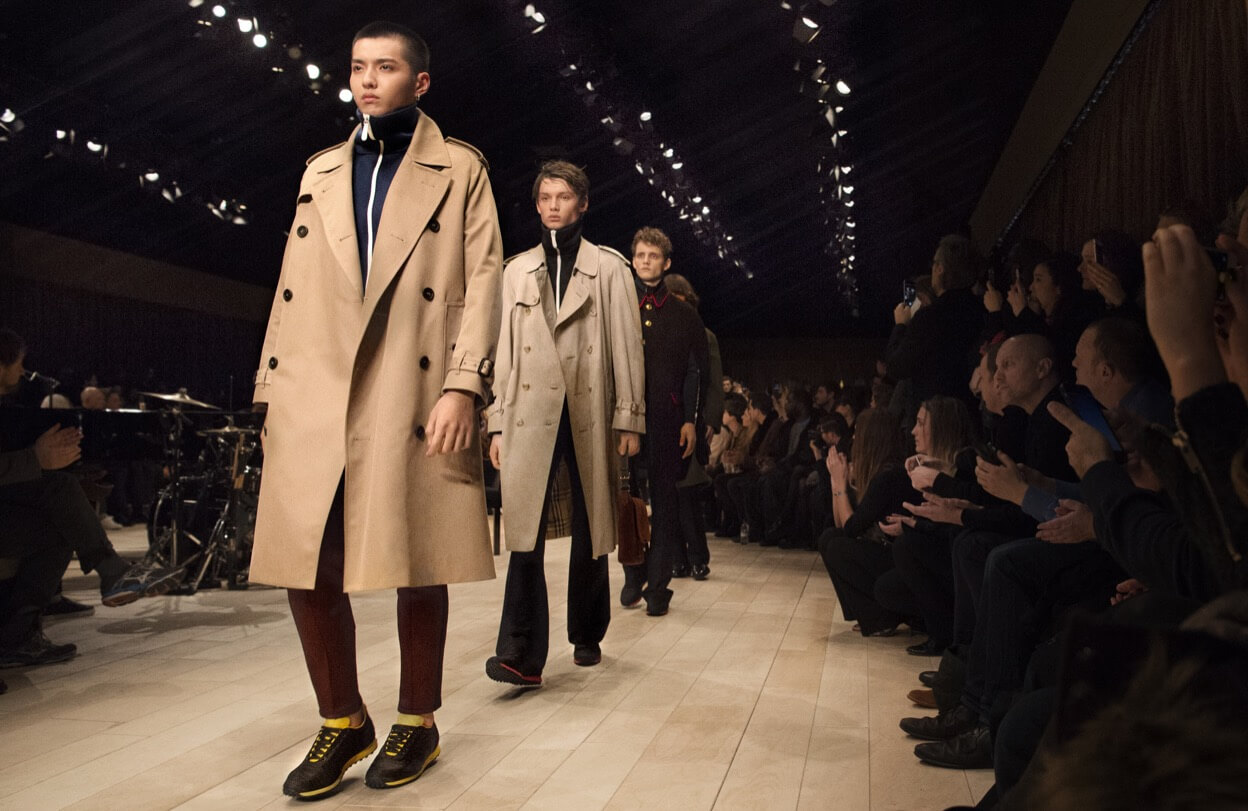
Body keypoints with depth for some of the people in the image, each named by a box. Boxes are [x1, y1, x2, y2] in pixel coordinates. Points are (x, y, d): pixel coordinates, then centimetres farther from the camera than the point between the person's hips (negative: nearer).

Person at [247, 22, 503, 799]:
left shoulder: (460, 169, 9)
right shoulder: (320, 172, 21)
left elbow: (482, 282, 0)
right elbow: (291, 290, 17)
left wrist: (464, 384, -12)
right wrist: (271, 393, 10)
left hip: (416, 398, -3)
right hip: (315, 397, 4)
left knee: (417, 565, 3)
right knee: (305, 566, 1)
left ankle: (417, 722, 21)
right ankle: (342, 721, 20)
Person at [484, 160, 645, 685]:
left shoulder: (609, 268, 9)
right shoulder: (517, 270, 16)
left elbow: (626, 346, 4)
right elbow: (505, 350, 13)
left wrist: (628, 419, -2)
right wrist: (498, 423, 7)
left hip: (590, 414, -1)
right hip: (530, 413, 1)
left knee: (590, 529, 7)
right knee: (525, 529, -10)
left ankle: (587, 637, 23)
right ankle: (521, 654, -11)